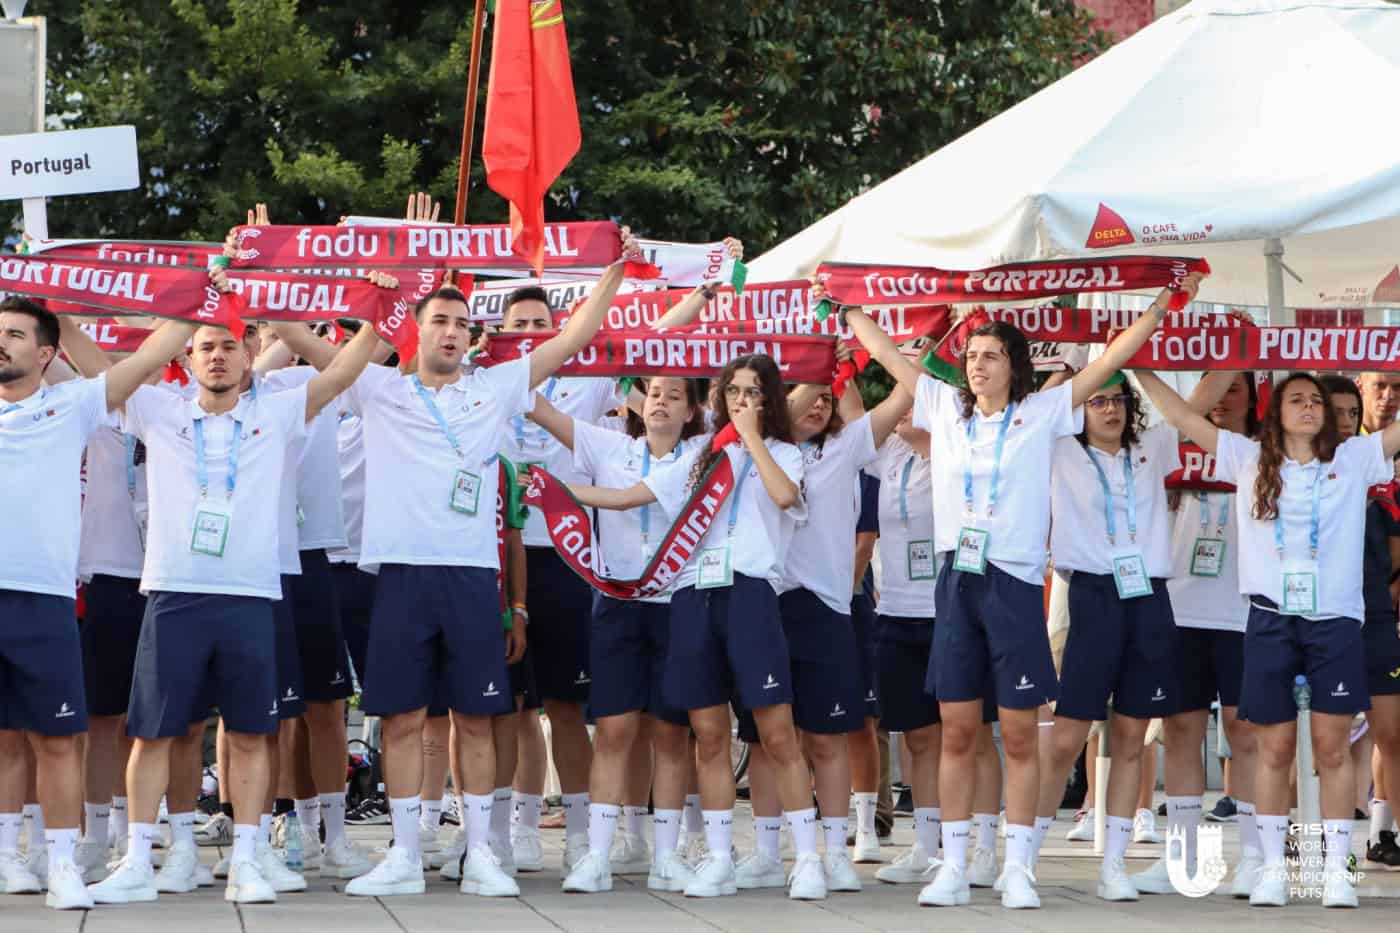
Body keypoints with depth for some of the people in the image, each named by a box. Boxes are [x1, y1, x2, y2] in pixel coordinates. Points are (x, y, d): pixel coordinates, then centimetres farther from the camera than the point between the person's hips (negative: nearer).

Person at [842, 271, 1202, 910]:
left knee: (1019, 736, 1)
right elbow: (883, 350, 17)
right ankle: (953, 868, 9)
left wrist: (1164, 303, -2)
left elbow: (1111, 358, 0)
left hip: (1015, 584, -3)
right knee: (957, 734, 5)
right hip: (957, 581, 3)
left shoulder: (1042, 414, 1)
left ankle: (1017, 868, 6)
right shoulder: (945, 409, 9)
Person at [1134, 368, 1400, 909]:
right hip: (1270, 620, 0)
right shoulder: (1250, 460, 8)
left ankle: (1336, 869, 4)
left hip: (1335, 620, 0)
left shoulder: (1354, 458, 7)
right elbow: (1182, 418, 9)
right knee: (1274, 749, 4)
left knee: (1332, 748, 0)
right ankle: (1272, 866, 11)